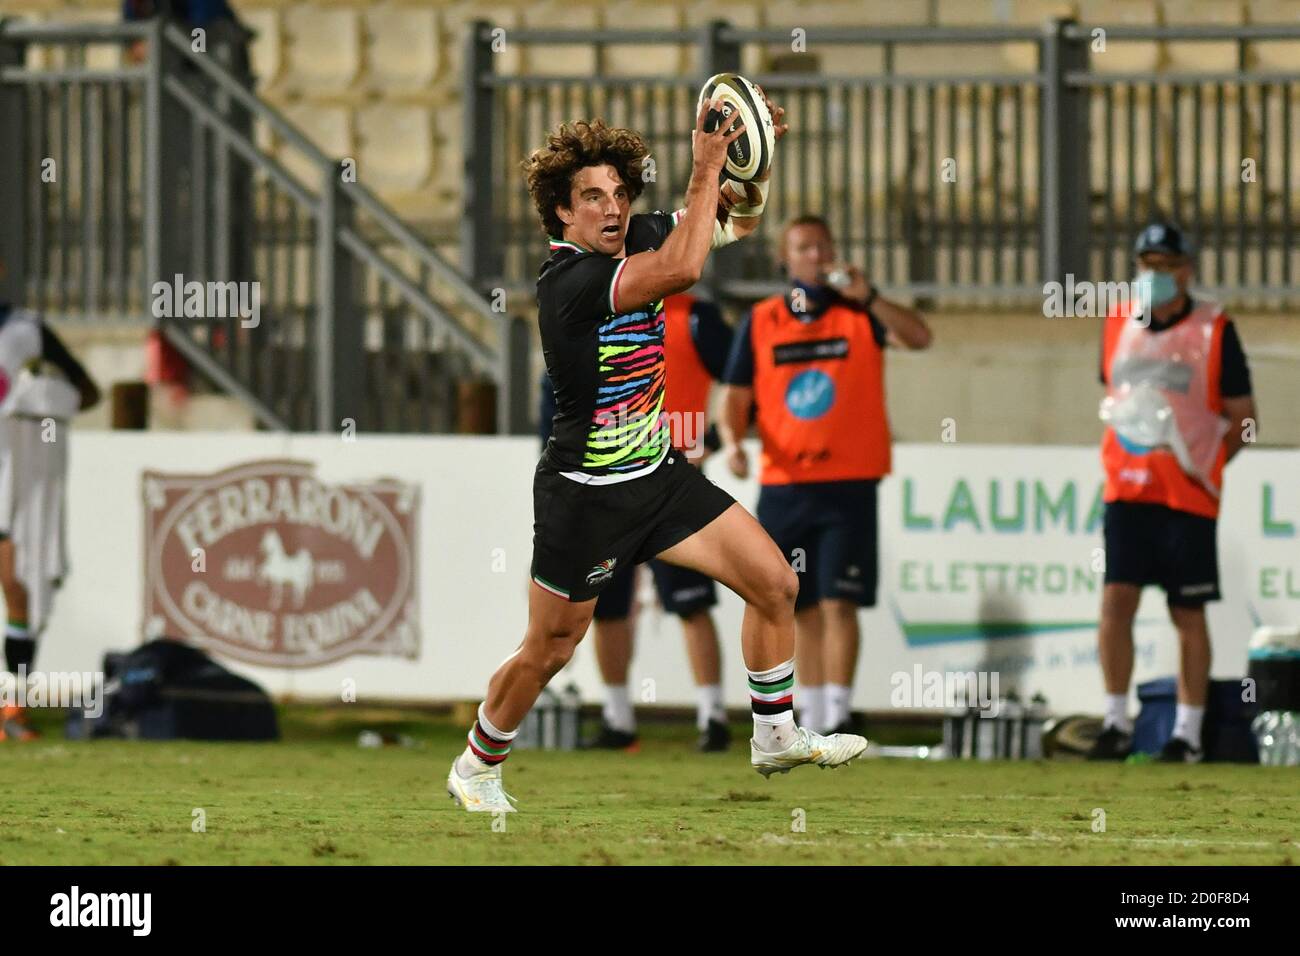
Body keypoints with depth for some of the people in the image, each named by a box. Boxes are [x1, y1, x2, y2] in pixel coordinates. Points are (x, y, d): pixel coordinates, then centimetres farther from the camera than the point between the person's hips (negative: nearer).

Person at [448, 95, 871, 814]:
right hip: (586, 496, -7)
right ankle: (475, 767, 28)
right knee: (547, 654, 5)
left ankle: (776, 737, 19)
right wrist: (706, 168, -36)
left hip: (660, 473, 7)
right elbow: (682, 271, -41)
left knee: (775, 584, 4)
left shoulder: (637, 237, -3)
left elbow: (739, 221, 10)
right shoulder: (568, 279, -27)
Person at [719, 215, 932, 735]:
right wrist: (732, 441, -11)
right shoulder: (760, 322, 9)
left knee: (839, 603, -10)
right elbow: (736, 398, 8)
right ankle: (812, 719, 15)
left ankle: (839, 713, -11)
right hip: (783, 488, 3)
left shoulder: (858, 312, 3)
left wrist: (867, 297, -25)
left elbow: (919, 337, -13)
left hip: (848, 485, -3)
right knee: (804, 609, 8)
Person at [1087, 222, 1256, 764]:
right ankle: (1116, 724, -1)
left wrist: (1204, 466, -7)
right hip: (1126, 490, 3)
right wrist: (1121, 462, 8)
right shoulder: (1118, 326, 8)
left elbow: (1241, 417, 0)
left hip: (1189, 494, -3)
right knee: (1116, 599, -7)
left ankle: (1188, 733, 10)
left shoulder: (1213, 331, -4)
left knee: (1188, 615, 3)